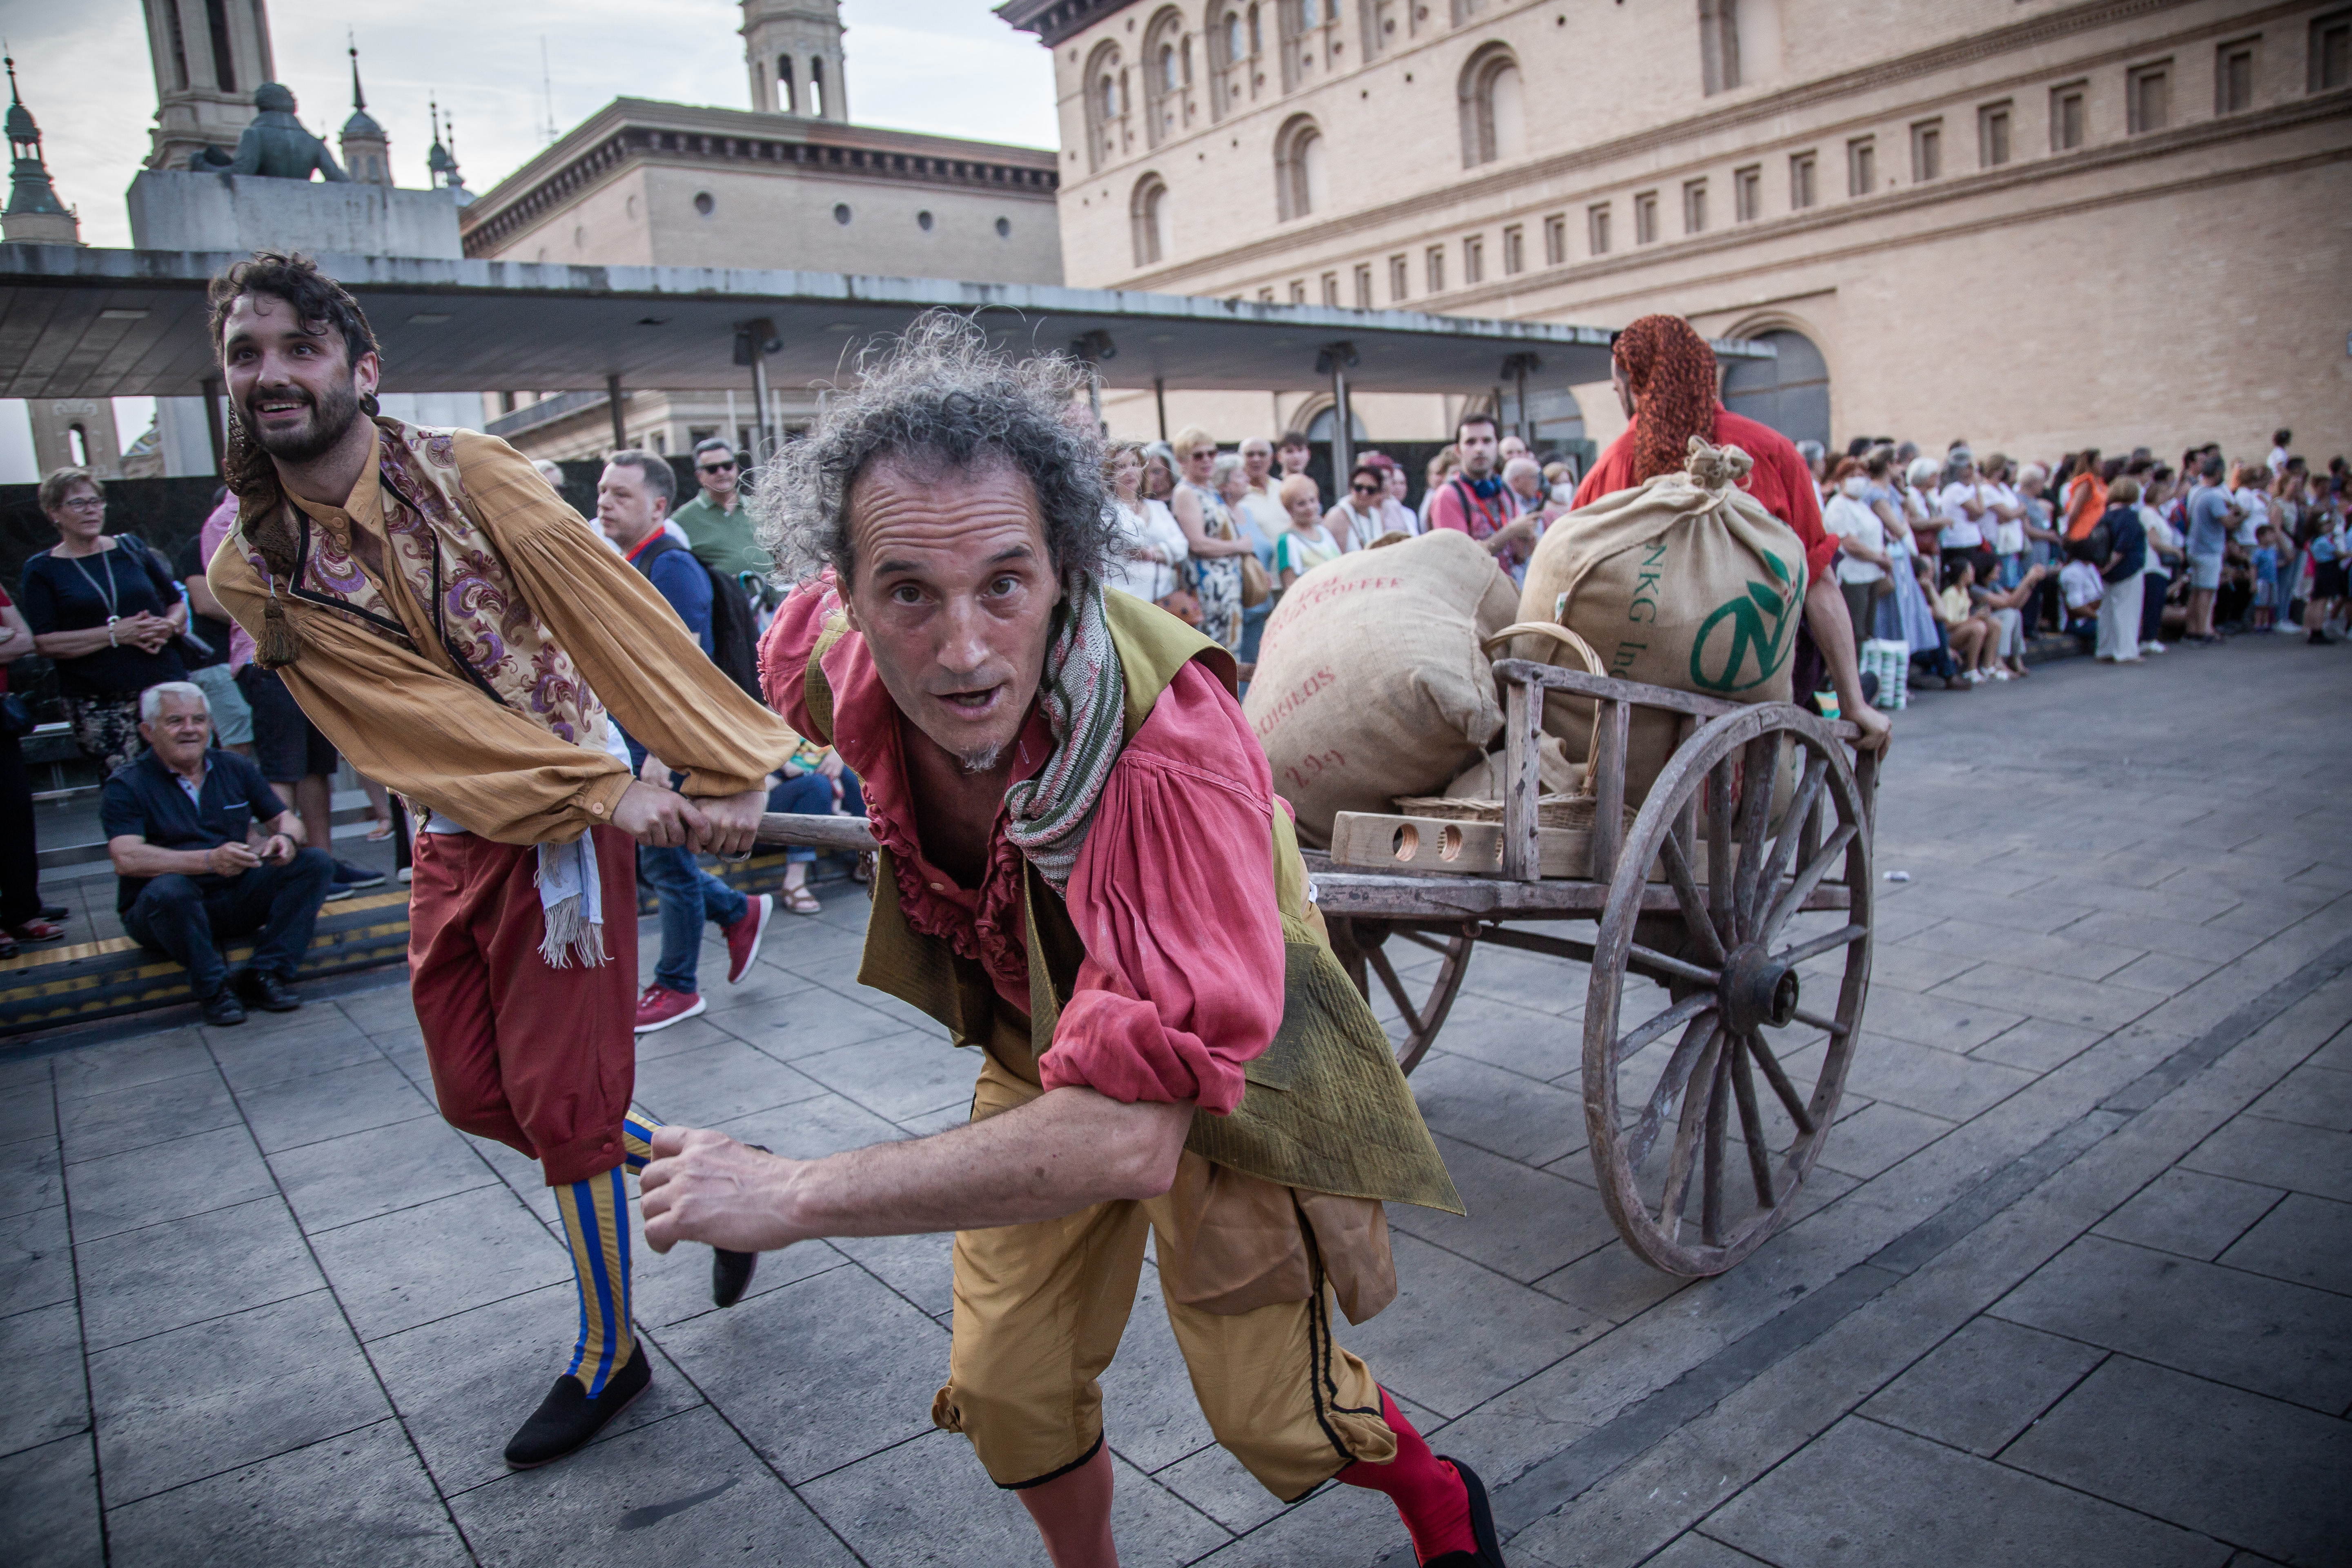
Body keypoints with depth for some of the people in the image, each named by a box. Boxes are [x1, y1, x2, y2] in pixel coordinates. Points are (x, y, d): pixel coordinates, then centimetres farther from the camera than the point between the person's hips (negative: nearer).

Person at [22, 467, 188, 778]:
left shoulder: (131, 548, 13)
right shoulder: (42, 571, 6)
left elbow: (178, 604, 19)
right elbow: (44, 643, -4)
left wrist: (167, 627, -4)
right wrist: (114, 633, -13)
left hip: (165, 684, 2)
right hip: (97, 703, -2)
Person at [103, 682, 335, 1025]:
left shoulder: (234, 768, 11)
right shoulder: (127, 787, -4)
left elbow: (286, 819, 11)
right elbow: (127, 859, -20)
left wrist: (286, 839, -16)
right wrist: (209, 860, -35)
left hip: (239, 900, 5)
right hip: (166, 911, -4)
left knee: (316, 862, -15)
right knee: (168, 890, -38)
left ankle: (266, 973, -20)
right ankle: (213, 988, -19)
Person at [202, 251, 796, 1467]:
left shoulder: (466, 473, -11)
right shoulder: (251, 571, -2)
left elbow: (615, 614, -18)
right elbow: (413, 715, -14)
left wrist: (724, 769, -28)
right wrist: (611, 793, -26)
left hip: (565, 835, -5)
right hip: (451, 842, 5)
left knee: (561, 1106, 2)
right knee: (475, 1095, 14)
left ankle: (607, 1354, 24)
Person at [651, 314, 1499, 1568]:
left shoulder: (1174, 746, -43)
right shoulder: (838, 653, -24)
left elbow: (1128, 1135, -46)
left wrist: (791, 1196, -41)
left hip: (1207, 1077, -4)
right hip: (1036, 1054, 5)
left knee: (1269, 1417, 9)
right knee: (1008, 1393, 10)